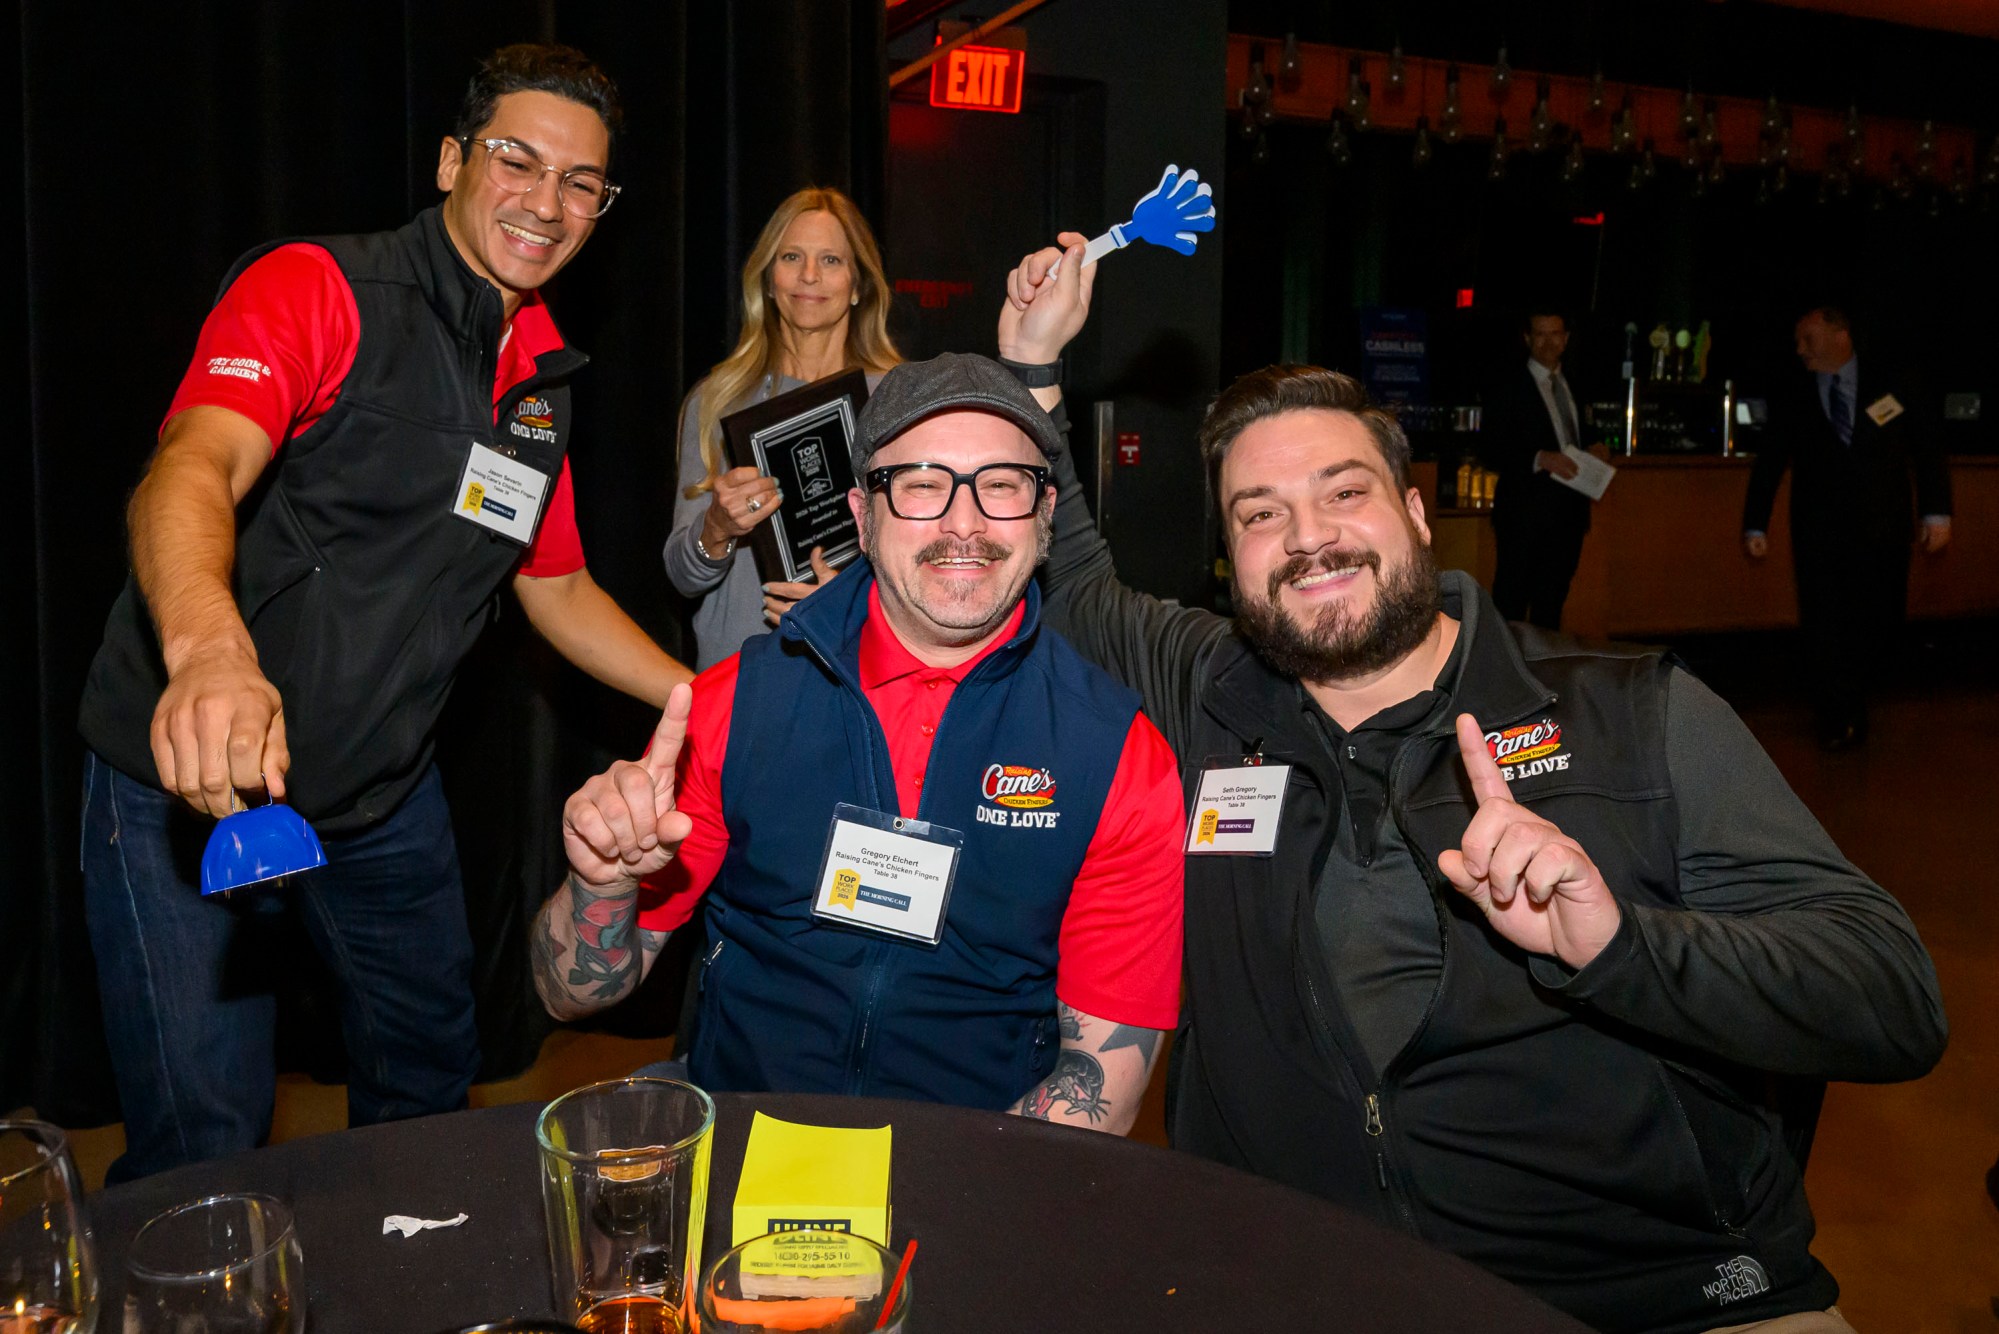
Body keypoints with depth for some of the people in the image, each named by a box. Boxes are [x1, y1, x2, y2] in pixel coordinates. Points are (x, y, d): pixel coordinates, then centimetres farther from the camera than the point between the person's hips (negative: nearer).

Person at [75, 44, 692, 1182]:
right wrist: (210, 647, -54)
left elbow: (556, 585, 17)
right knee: (205, 1149, -4)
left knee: (432, 1071, 20)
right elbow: (191, 472, -33)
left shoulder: (546, 379, 7)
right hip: (187, 779, -6)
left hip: (384, 787, 7)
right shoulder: (317, 289, -15)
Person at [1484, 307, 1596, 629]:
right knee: (1511, 602, -5)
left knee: (1552, 598, 12)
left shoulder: (1570, 386, 17)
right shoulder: (1511, 389, -4)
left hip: (1568, 514, 7)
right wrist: (1539, 459, -23)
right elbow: (1490, 446, -12)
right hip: (1526, 512, -7)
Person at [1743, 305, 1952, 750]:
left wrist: (1936, 512, -2)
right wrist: (1755, 526, 4)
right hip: (1818, 534, 0)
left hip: (1883, 532, 0)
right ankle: (1840, 718, 12)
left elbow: (1926, 449, 5)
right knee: (1824, 627, -2)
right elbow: (1768, 464, 8)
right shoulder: (1792, 400, 6)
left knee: (1883, 622, 1)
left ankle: (1850, 684, 30)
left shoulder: (1890, 386, 5)